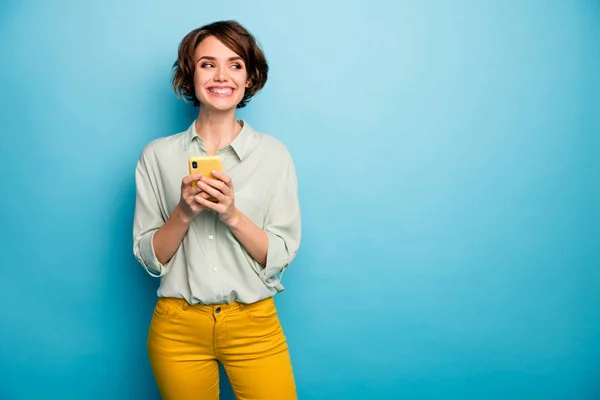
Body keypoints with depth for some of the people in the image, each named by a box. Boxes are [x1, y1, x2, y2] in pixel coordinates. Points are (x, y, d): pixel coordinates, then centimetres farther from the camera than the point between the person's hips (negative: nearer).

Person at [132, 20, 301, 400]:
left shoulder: (274, 153, -4)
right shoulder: (158, 155, -2)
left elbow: (280, 256, -5)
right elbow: (150, 258, -1)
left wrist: (232, 214, -20)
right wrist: (184, 212, -18)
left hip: (254, 325, 0)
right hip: (178, 326, 1)